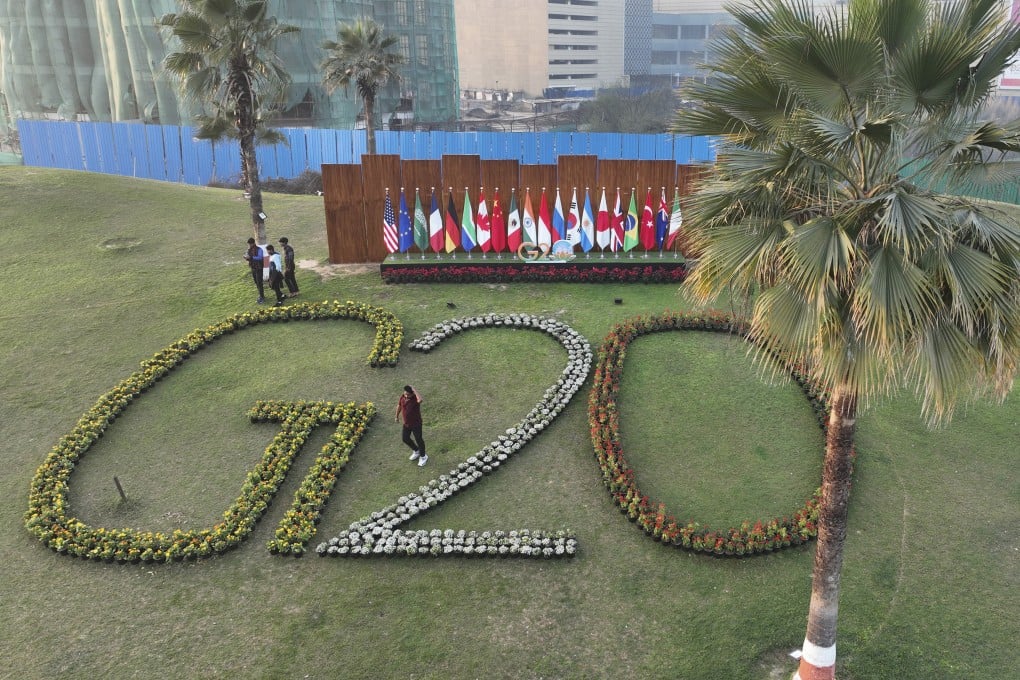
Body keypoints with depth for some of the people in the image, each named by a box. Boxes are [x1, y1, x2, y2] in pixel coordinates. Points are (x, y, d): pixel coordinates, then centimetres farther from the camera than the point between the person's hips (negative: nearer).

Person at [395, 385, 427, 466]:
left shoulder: (415, 399, -31)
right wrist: (397, 415, 19)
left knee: (418, 440, 12)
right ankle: (416, 451, 49)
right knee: (405, 439, 21)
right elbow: (399, 405, 6)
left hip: (416, 424, -6)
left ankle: (423, 456, 37)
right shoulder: (403, 396, -14)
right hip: (406, 423, 6)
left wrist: (414, 390, -47)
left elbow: (420, 400, -58)